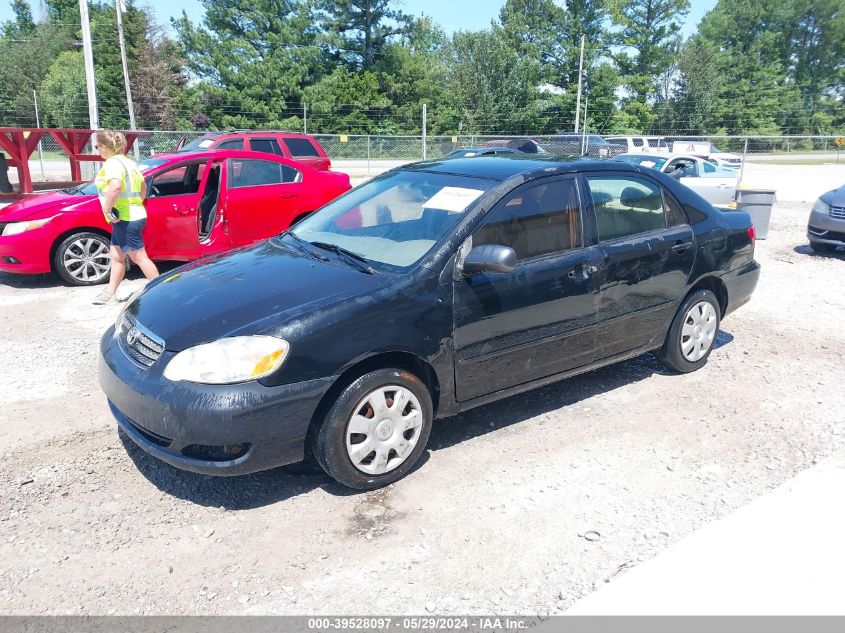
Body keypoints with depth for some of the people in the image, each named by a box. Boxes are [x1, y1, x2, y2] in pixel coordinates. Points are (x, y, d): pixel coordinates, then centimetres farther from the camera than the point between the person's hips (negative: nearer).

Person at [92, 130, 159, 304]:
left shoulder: (113, 162, -16)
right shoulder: (127, 161, 14)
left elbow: (115, 186, -36)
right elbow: (143, 186, 25)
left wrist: (107, 208, -26)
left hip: (126, 219, -10)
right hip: (132, 216, 10)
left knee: (139, 258, -2)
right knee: (116, 257, 14)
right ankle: (110, 294, 21)